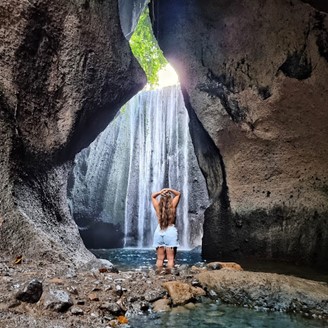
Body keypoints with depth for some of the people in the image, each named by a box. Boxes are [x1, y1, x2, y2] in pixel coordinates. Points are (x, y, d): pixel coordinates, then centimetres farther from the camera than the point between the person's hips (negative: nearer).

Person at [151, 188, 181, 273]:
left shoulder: (157, 206, 4)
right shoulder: (172, 205, -1)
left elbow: (153, 196, 22)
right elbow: (178, 194, 14)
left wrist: (161, 192, 5)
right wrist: (169, 190, 1)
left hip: (159, 231, 2)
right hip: (171, 231, -2)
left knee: (160, 258, 5)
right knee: (170, 258, -2)